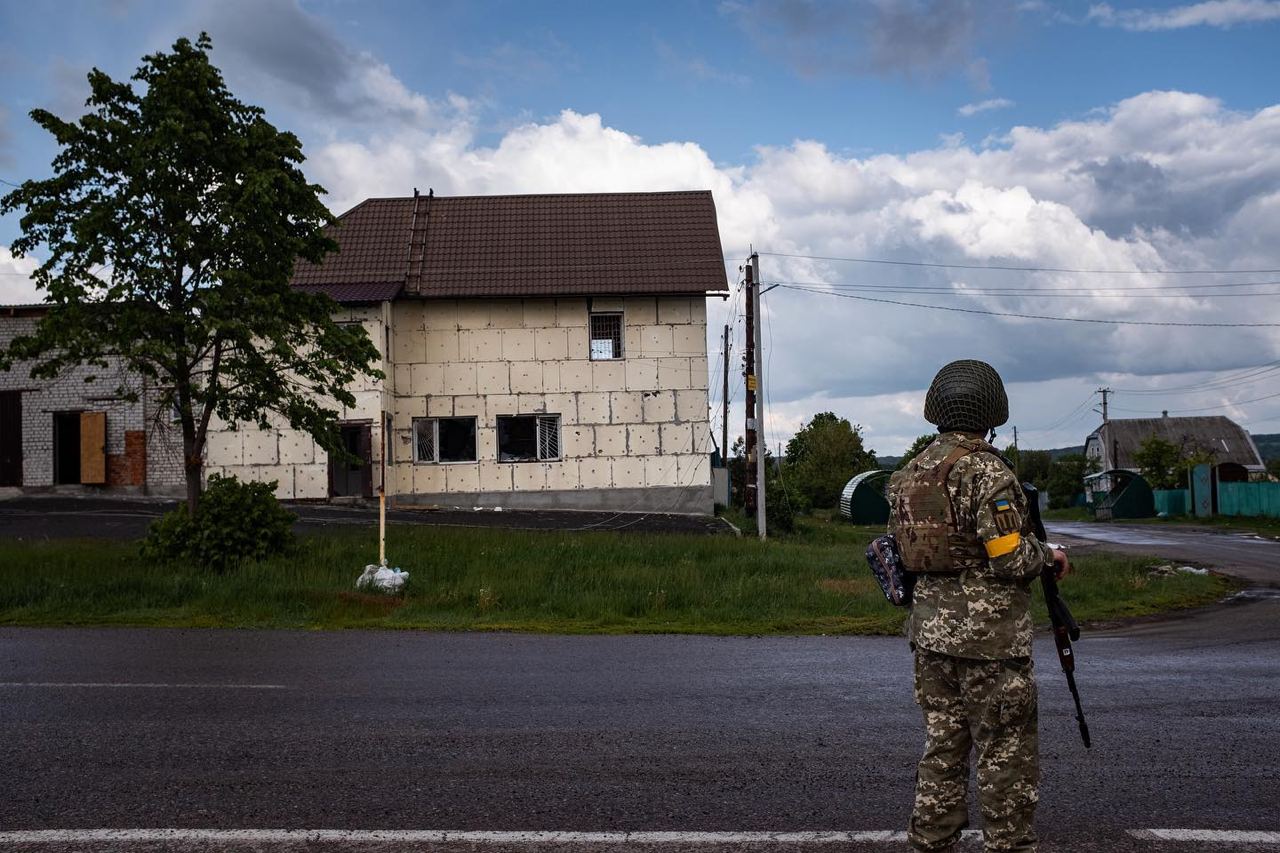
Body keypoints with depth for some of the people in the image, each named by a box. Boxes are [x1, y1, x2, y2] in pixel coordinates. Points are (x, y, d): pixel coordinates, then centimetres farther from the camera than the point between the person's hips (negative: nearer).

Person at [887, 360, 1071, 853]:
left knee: (942, 748, 15)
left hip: (930, 628, 7)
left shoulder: (910, 473, 8)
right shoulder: (986, 471, -16)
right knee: (1006, 756, 4)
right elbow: (1011, 559, -17)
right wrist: (1048, 554, 1)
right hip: (988, 635, -7)